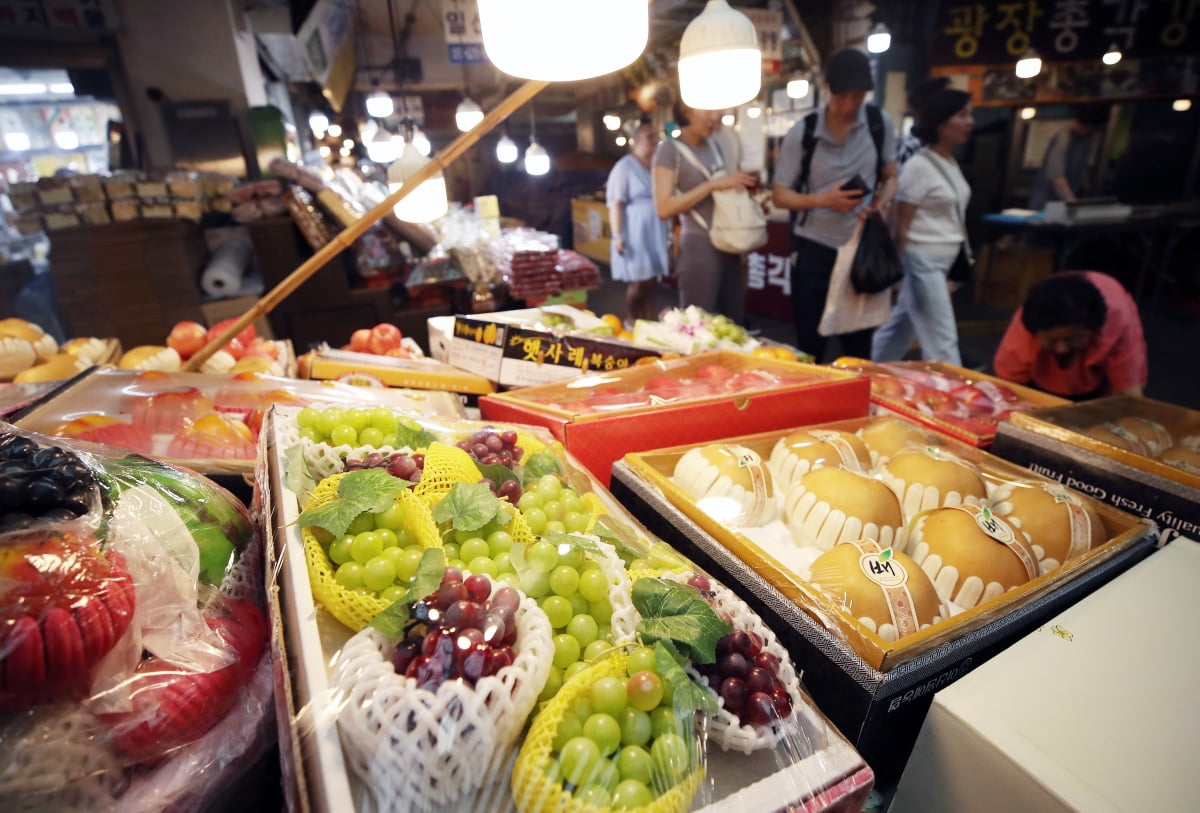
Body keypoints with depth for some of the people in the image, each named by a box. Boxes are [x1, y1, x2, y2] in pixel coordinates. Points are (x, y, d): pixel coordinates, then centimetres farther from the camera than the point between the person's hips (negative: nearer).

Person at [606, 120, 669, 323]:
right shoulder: (625, 167, -9)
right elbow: (616, 204, -14)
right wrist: (617, 235, -20)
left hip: (654, 233, 7)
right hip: (635, 234, -7)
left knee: (652, 281, 9)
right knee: (639, 282, -3)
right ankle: (633, 323, 15)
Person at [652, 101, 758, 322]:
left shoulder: (720, 145, 13)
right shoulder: (670, 150, -5)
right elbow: (664, 208, -15)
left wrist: (749, 183, 3)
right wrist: (712, 185, -19)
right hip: (699, 248, -6)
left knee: (734, 323, 8)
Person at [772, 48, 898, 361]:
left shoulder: (882, 123, 0)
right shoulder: (802, 132, -7)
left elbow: (890, 177, 11)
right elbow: (780, 195, -3)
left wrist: (883, 200, -13)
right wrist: (824, 200, -20)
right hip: (814, 249, -2)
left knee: (859, 347, 9)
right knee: (809, 346, 5)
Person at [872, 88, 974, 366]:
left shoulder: (951, 164, 12)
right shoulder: (919, 166, -14)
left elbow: (950, 217, 18)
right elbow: (901, 224, -14)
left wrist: (961, 263, 18)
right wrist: (901, 269, -13)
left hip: (942, 261, 9)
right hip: (922, 261, -9)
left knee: (900, 328, 18)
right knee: (942, 341, -7)